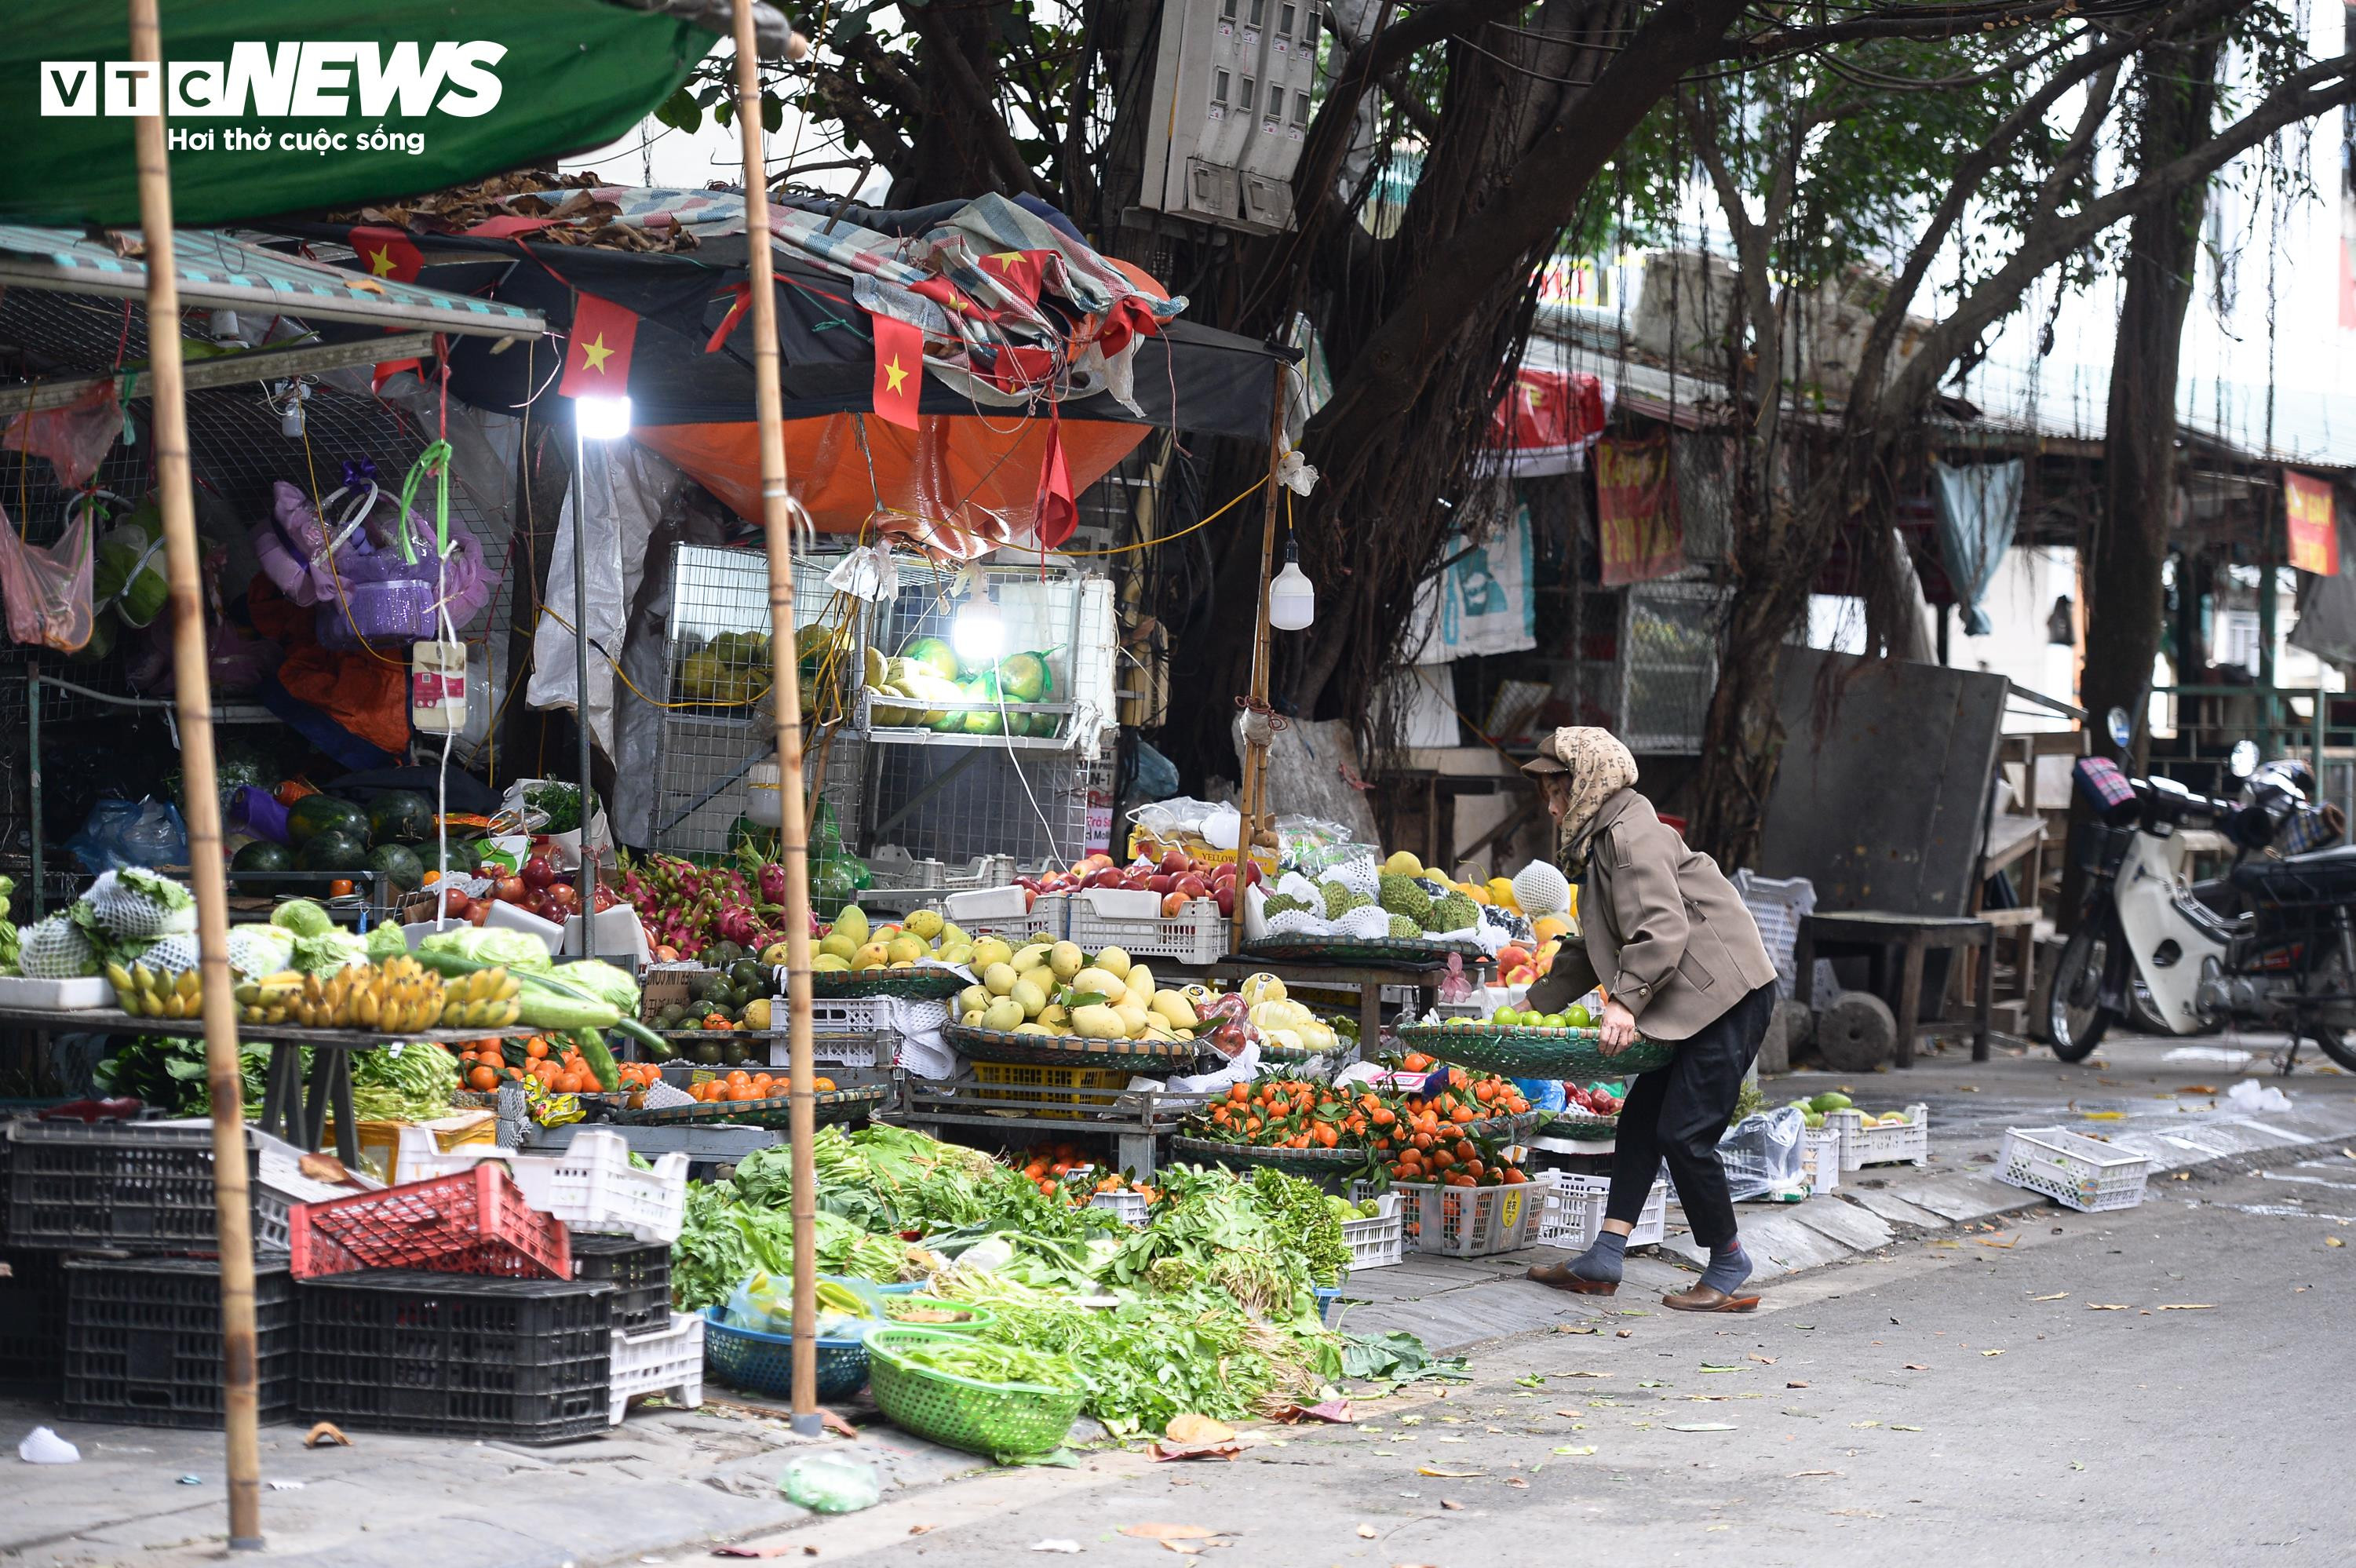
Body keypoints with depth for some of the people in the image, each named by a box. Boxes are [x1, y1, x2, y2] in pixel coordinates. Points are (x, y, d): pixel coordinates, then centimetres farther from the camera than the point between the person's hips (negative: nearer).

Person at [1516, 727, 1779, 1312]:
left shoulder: (1631, 836, -13)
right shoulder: (1599, 843, 20)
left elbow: (1662, 929, -24)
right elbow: (1590, 949, 29)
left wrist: (1626, 1001, -30)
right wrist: (1535, 1003, 28)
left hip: (1729, 994, -11)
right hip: (1695, 1002, 11)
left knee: (1683, 1133, -9)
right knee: (1642, 1117, 8)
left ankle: (1729, 1274, 2)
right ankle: (1602, 1262, 8)